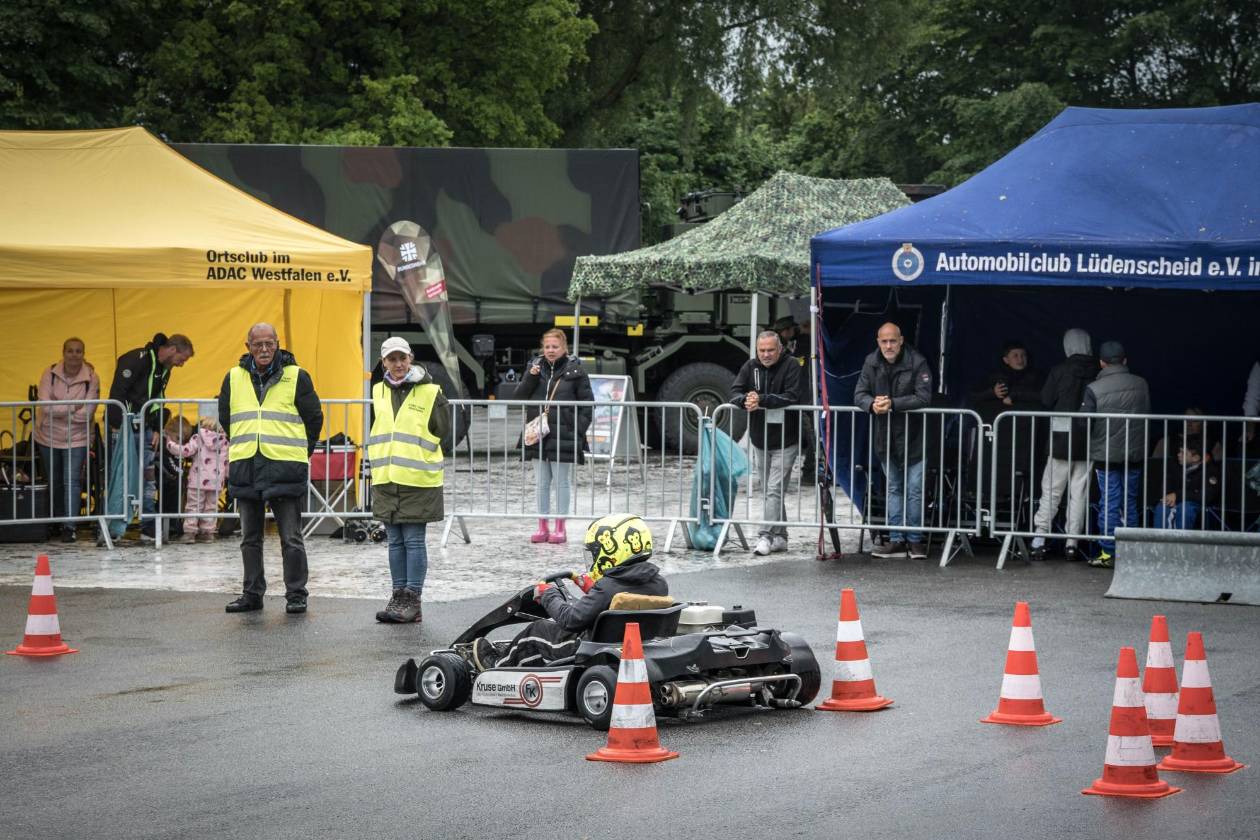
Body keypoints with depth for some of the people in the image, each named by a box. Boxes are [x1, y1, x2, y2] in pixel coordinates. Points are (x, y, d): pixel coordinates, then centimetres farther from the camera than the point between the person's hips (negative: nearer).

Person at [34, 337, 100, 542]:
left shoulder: (91, 378, -12)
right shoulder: (50, 374, -9)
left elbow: (86, 413, -19)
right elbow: (45, 406, -19)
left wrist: (58, 410, -19)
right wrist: (73, 407, -22)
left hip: (76, 439, -2)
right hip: (49, 436, 2)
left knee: (72, 481, -12)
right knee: (54, 483, 15)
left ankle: (70, 527, -12)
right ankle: (57, 523, 31)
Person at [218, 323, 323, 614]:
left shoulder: (296, 377, 0)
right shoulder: (234, 378, 9)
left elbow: (314, 417, 7)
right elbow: (224, 417, 22)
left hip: (285, 469, -4)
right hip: (245, 469, 4)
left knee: (291, 538, -2)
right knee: (250, 538, 10)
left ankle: (296, 595, 5)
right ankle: (252, 593, 18)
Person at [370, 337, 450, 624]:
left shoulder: (430, 392, -5)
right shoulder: (379, 391, 11)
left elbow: (442, 430, -5)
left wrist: (414, 449, -2)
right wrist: (381, 455, 10)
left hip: (417, 479, -5)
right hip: (386, 478, 5)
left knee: (414, 541, -2)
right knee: (395, 541, 10)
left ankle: (412, 600, 1)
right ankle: (399, 595, 16)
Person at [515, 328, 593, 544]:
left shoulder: (575, 371, -2)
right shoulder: (536, 367, 9)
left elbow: (587, 403, -1)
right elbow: (519, 396, 5)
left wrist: (578, 429, -9)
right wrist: (531, 377, -11)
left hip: (563, 436, -4)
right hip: (538, 435, 4)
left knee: (561, 483, 2)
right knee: (541, 483, 9)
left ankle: (560, 528, 8)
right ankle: (542, 527, 16)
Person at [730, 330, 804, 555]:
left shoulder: (791, 366, -9)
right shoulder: (751, 367, 5)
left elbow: (792, 397, -20)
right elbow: (734, 392, -2)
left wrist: (761, 400, -27)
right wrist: (744, 400, -26)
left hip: (784, 442, -6)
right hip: (759, 441, 6)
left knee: (774, 491, -12)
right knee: (768, 492, 11)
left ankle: (766, 537, -15)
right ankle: (780, 538, 18)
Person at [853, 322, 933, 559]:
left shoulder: (917, 362, -13)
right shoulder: (871, 363, 2)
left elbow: (924, 398, -19)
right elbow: (859, 395, 1)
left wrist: (893, 404, -27)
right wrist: (872, 404, -22)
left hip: (912, 437, -5)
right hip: (885, 437, 5)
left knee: (914, 490, -3)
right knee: (893, 489, 11)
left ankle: (914, 539, 6)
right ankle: (897, 540, 15)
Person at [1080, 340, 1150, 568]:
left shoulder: (1094, 389, -11)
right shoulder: (1141, 385, 0)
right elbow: (1148, 416, 7)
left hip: (1106, 454, -3)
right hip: (1135, 454, 3)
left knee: (1109, 503, 1)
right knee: (1130, 503, 12)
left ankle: (1108, 553, 0)